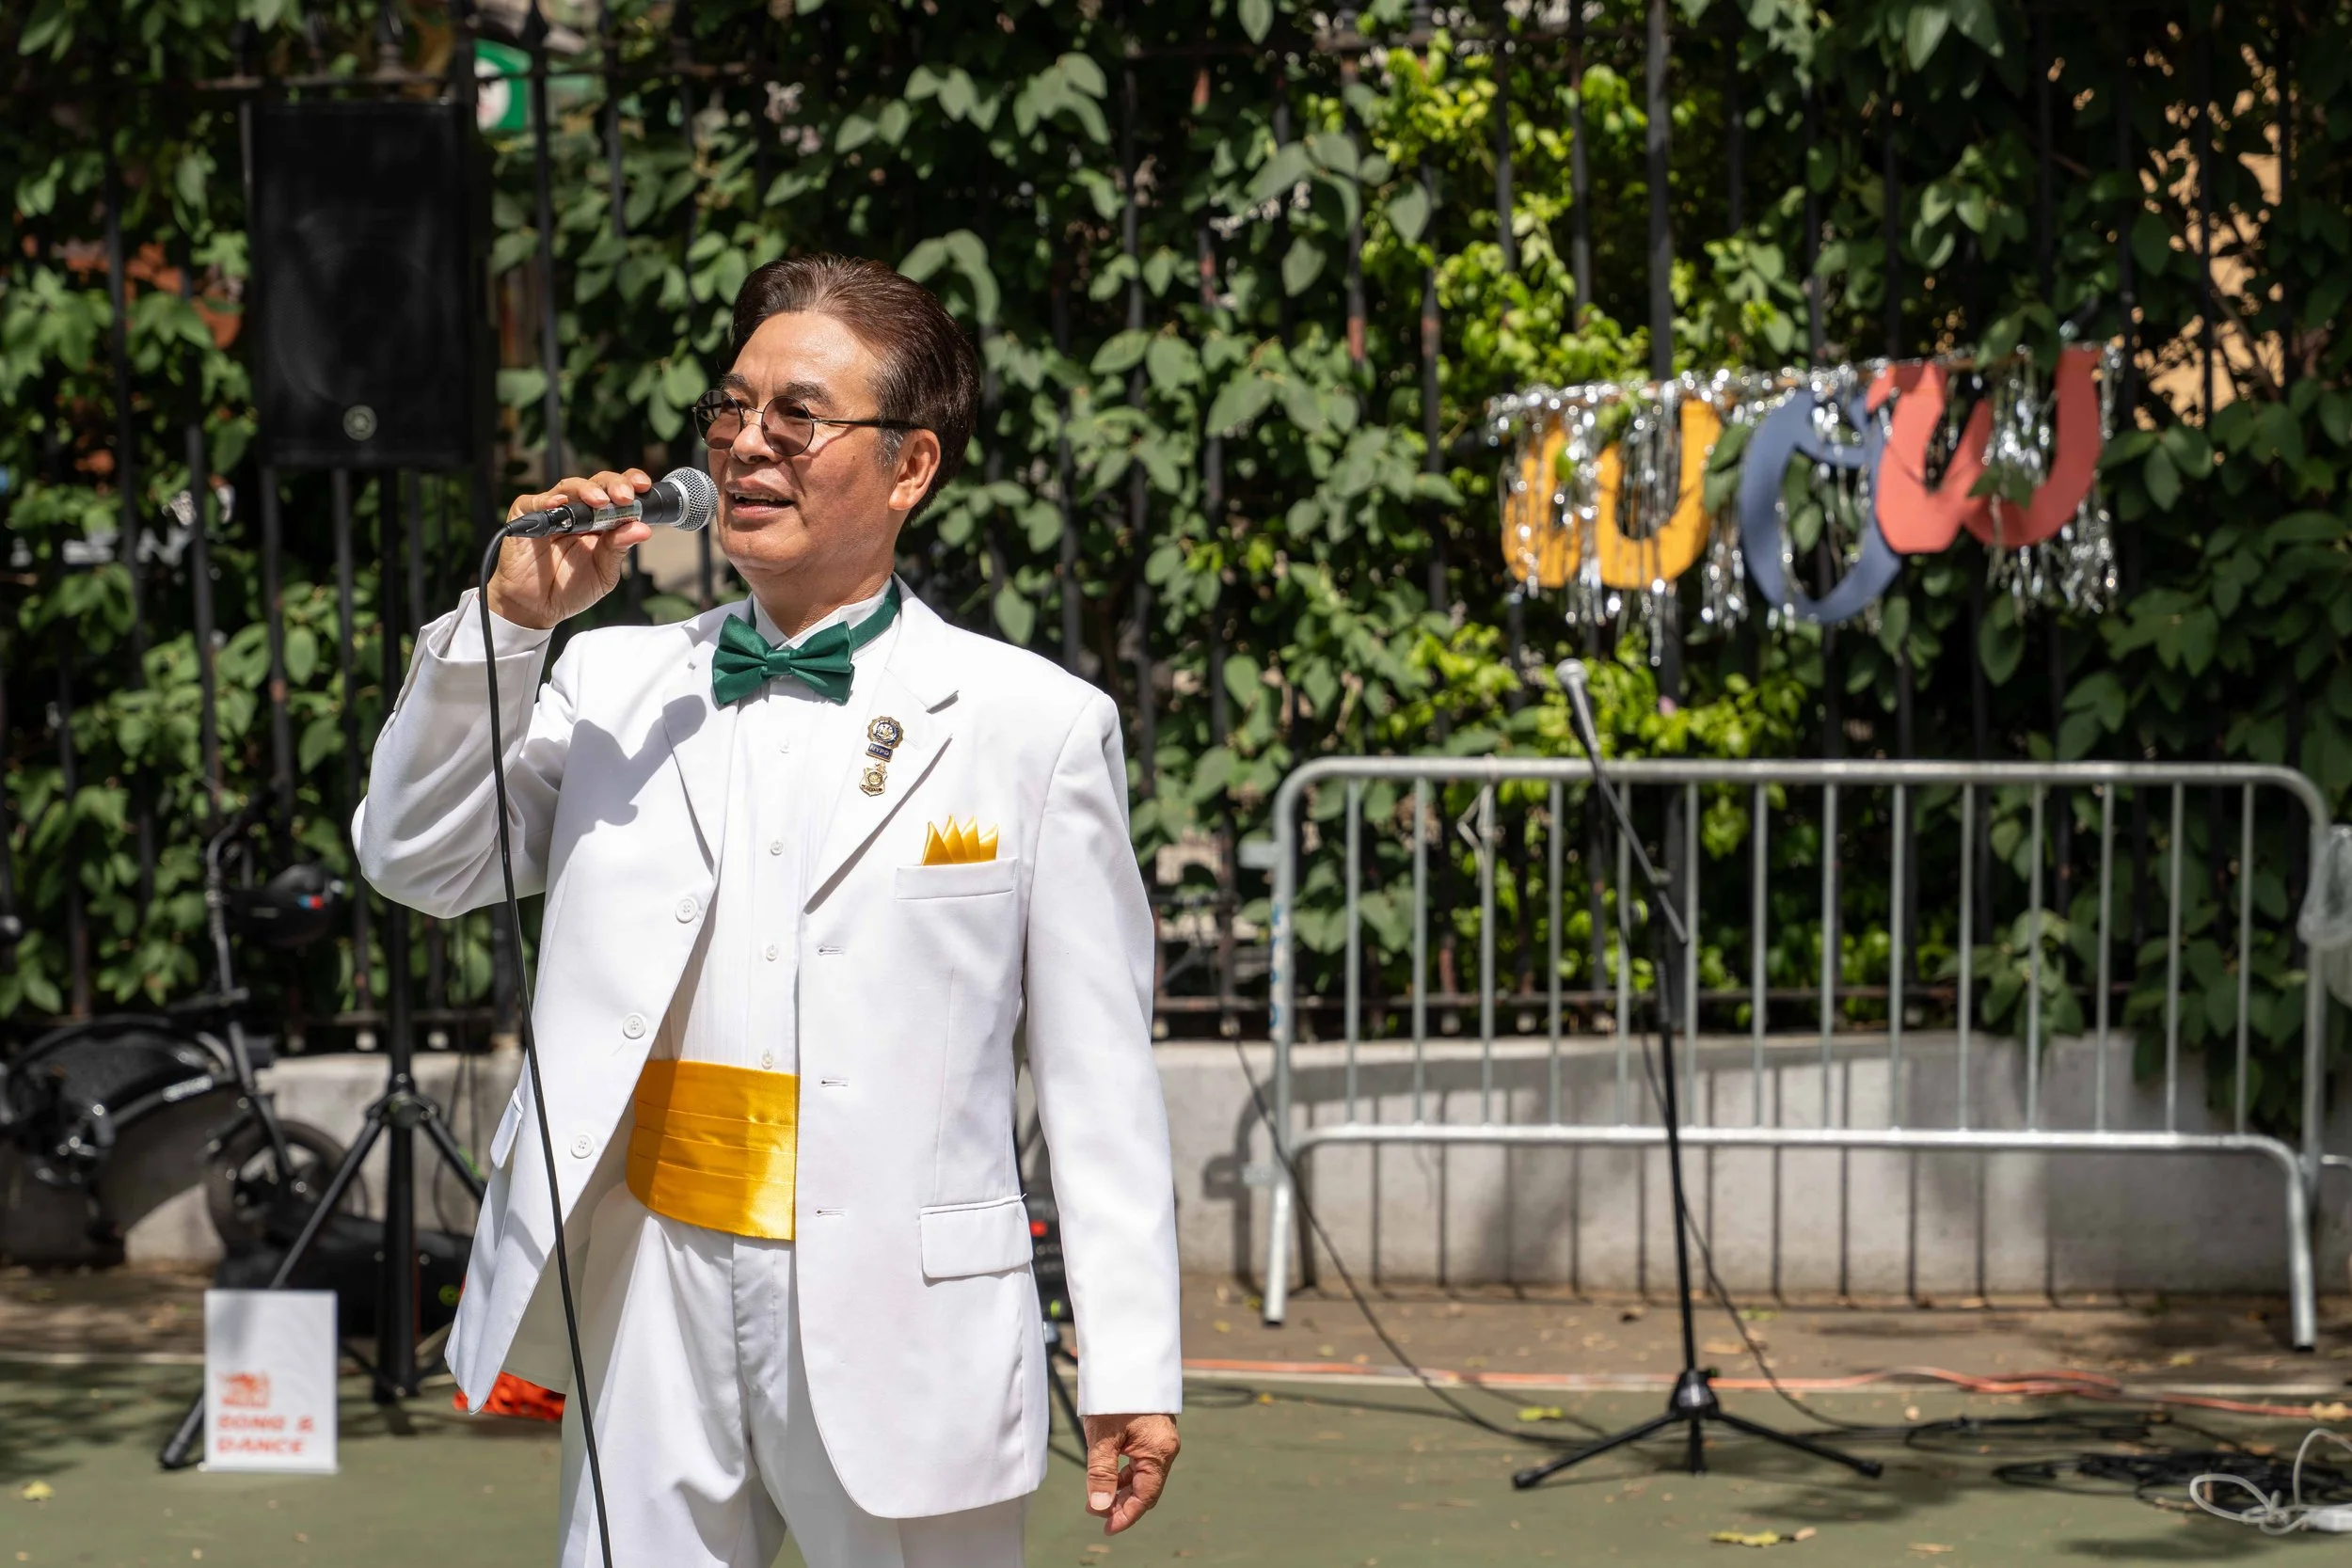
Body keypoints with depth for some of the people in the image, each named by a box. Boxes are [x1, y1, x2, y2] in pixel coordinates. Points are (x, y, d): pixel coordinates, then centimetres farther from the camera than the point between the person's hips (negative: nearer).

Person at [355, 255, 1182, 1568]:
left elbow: (1100, 1070, -1)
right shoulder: (612, 684, 11)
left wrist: (1134, 1369, -3)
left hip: (899, 1317, -3)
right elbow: (416, 862, 7)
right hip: (654, 1296, 3)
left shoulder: (1037, 723, 0)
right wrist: (510, 619, -4)